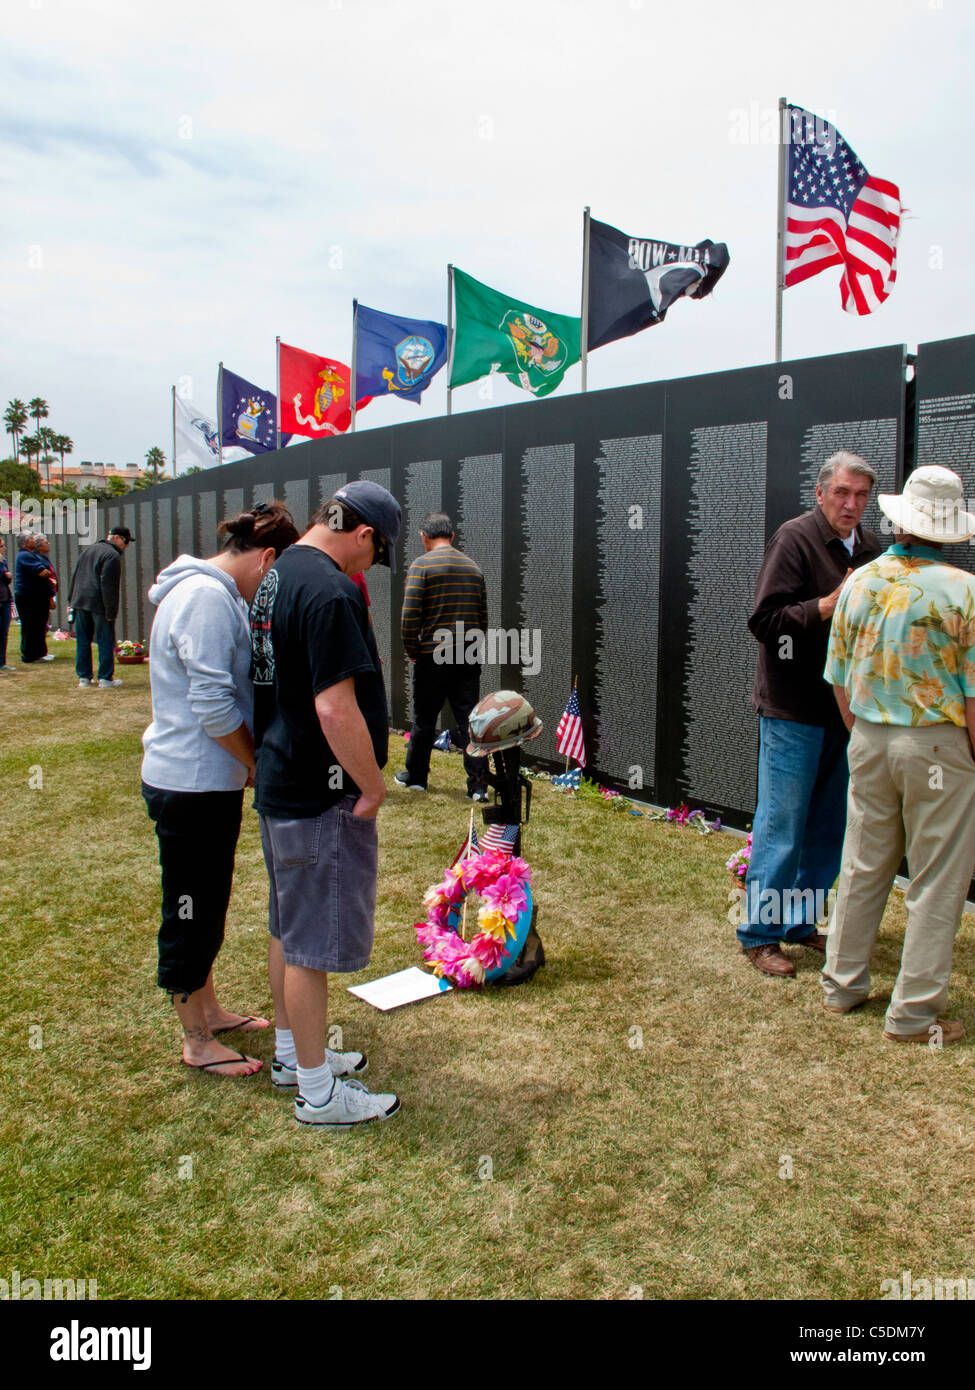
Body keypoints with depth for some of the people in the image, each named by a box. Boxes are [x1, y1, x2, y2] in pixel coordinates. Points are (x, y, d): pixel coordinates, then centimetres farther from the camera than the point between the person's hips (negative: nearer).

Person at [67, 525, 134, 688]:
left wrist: (72, 600, 22)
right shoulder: (112, 555, -11)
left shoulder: (87, 550, 17)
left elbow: (75, 576, 19)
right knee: (105, 642, 0)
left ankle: (83, 677, 14)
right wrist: (111, 611, -17)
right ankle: (105, 678, 1)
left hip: (80, 601, 8)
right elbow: (109, 585, -17)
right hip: (99, 605, -7)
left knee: (83, 641, 11)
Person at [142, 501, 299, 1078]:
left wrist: (252, 762, 12)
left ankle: (208, 1009, 38)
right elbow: (212, 704, -25)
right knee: (191, 912, 4)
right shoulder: (206, 597, -21)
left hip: (213, 780, 10)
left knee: (208, 905, 22)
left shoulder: (222, 594, 12)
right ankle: (197, 1041, 19)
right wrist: (259, 764, -11)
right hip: (190, 785, -10)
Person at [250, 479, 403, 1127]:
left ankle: (293, 1053, 38)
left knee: (289, 928, 21)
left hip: (280, 783, 10)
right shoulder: (330, 591, -22)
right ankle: (318, 1092, 17)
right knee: (313, 943, 2)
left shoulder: (280, 575, 10)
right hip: (319, 800, -10)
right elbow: (336, 708, -27)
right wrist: (373, 785, -17)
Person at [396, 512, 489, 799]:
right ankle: (478, 785, 3)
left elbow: (409, 616, -12)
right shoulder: (473, 568, 10)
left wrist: (412, 651, 1)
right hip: (469, 658, 4)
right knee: (469, 721, 5)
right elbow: (482, 617, 12)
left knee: (424, 720, 11)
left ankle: (416, 776, 26)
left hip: (432, 658, -4)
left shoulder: (422, 565, -7)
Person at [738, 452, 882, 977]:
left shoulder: (868, 546, 12)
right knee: (781, 825, -2)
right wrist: (830, 605, -23)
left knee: (828, 826, 13)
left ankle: (801, 921, 27)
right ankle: (759, 933, 10)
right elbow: (764, 621, -17)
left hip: (846, 708, 7)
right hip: (794, 709, -7)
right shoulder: (795, 538, -9)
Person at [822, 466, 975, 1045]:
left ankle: (842, 985, 28)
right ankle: (914, 1013, 15)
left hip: (869, 741, 5)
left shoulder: (859, 583, 1)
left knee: (863, 867, 17)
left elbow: (840, 679, 7)